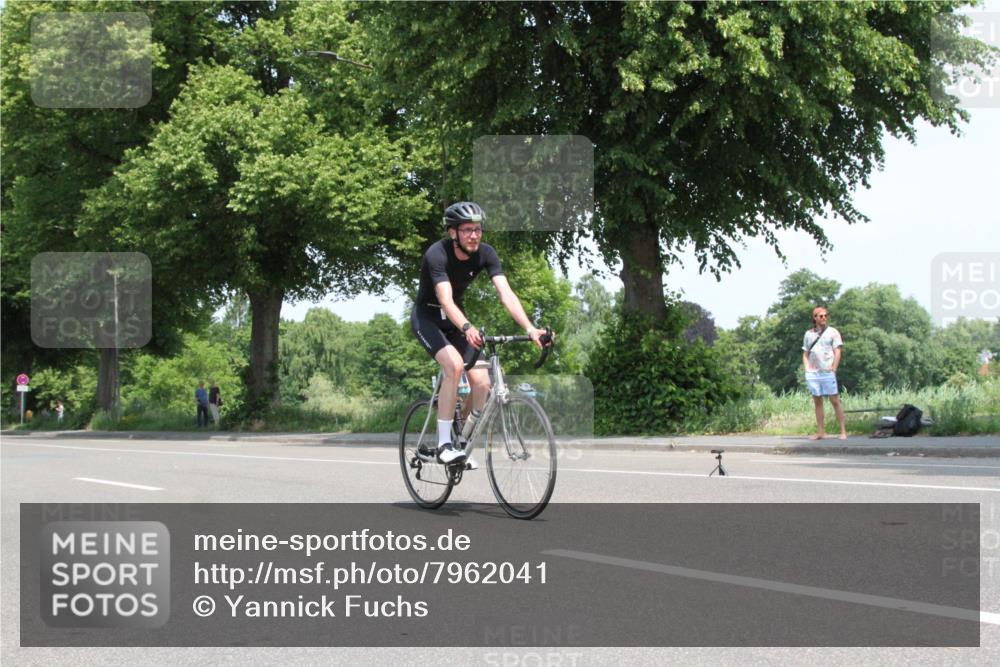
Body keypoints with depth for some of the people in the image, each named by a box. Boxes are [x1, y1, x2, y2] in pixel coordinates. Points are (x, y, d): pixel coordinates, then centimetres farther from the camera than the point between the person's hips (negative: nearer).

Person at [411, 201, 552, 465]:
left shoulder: (485, 253, -14)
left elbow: (506, 294, -23)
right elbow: (446, 300, -41)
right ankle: (444, 444, -23)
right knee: (454, 365, -31)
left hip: (455, 319, 5)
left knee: (481, 381, -9)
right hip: (427, 317, -5)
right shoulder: (437, 254, -29)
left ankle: (465, 443, 11)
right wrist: (467, 328, -60)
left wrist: (530, 328, -38)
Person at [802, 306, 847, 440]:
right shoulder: (809, 334, 13)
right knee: (817, 402, 6)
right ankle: (820, 432, 11)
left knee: (835, 401, -5)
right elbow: (805, 354, 17)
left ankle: (843, 431, -4)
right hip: (813, 373, 4)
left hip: (828, 372, -4)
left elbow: (837, 353, -1)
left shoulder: (832, 332, 3)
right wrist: (807, 370, 5)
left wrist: (833, 369, -9)